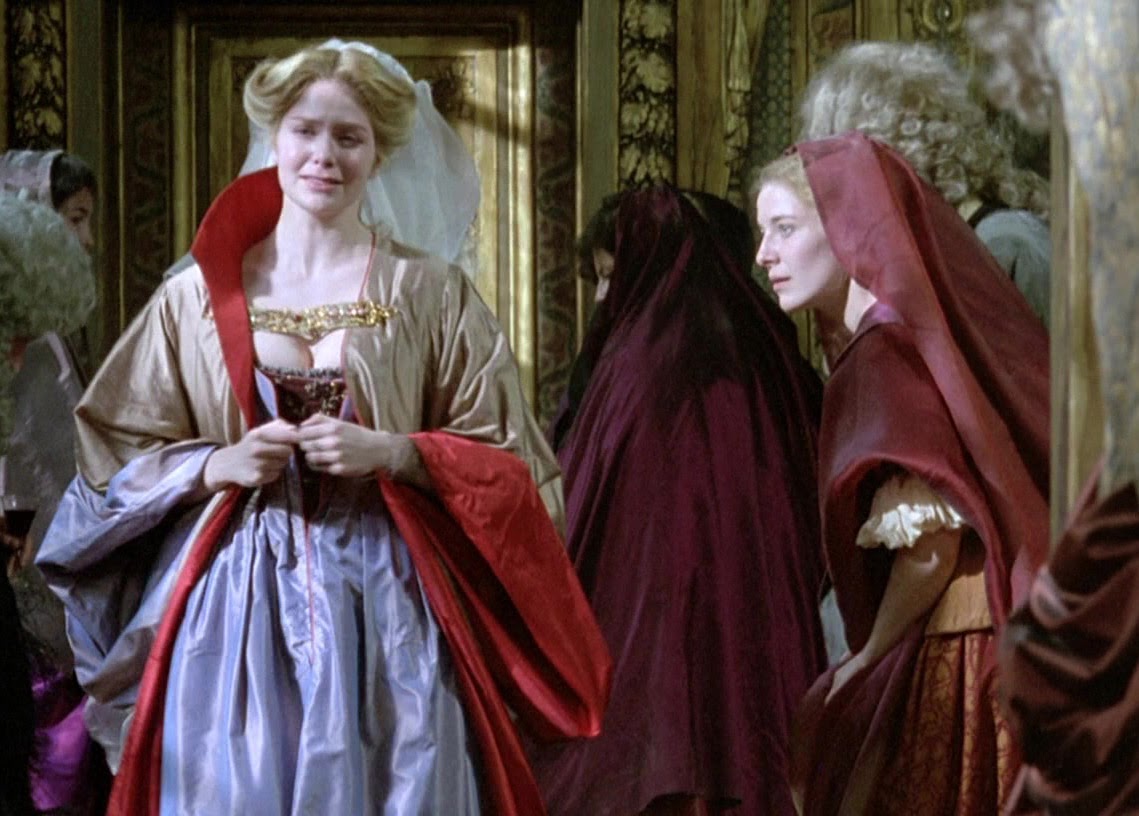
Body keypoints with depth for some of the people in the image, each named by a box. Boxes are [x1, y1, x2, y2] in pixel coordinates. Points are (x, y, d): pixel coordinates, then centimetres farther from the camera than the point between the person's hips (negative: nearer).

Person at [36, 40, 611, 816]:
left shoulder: (434, 294, 3)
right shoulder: (197, 295, 5)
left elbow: (507, 462, 2)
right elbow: (114, 455, 8)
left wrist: (392, 453, -13)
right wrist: (218, 465, -9)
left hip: (385, 604, -1)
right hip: (235, 606, 1)